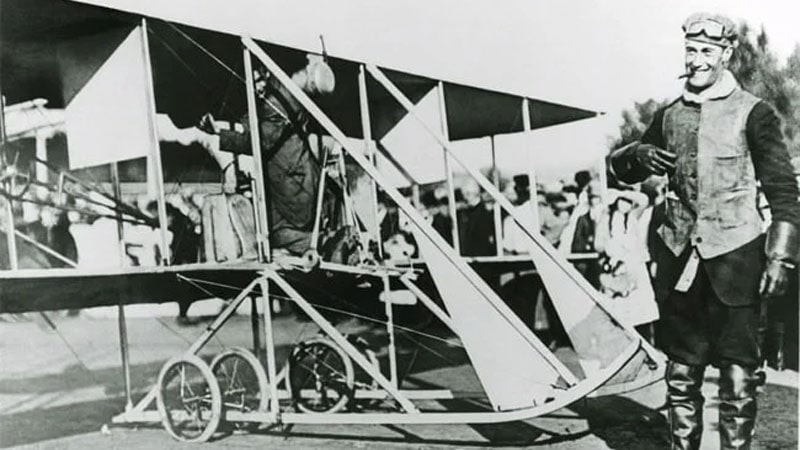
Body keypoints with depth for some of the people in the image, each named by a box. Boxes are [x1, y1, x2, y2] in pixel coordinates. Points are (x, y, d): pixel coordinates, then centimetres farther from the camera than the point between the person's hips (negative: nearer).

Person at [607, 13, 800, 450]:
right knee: (681, 371, 10)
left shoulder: (753, 114, -2)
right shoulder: (669, 115, 11)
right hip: (681, 260, 4)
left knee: (737, 372, 0)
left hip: (734, 260, -4)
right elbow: (617, 165, 16)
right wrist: (639, 155, -7)